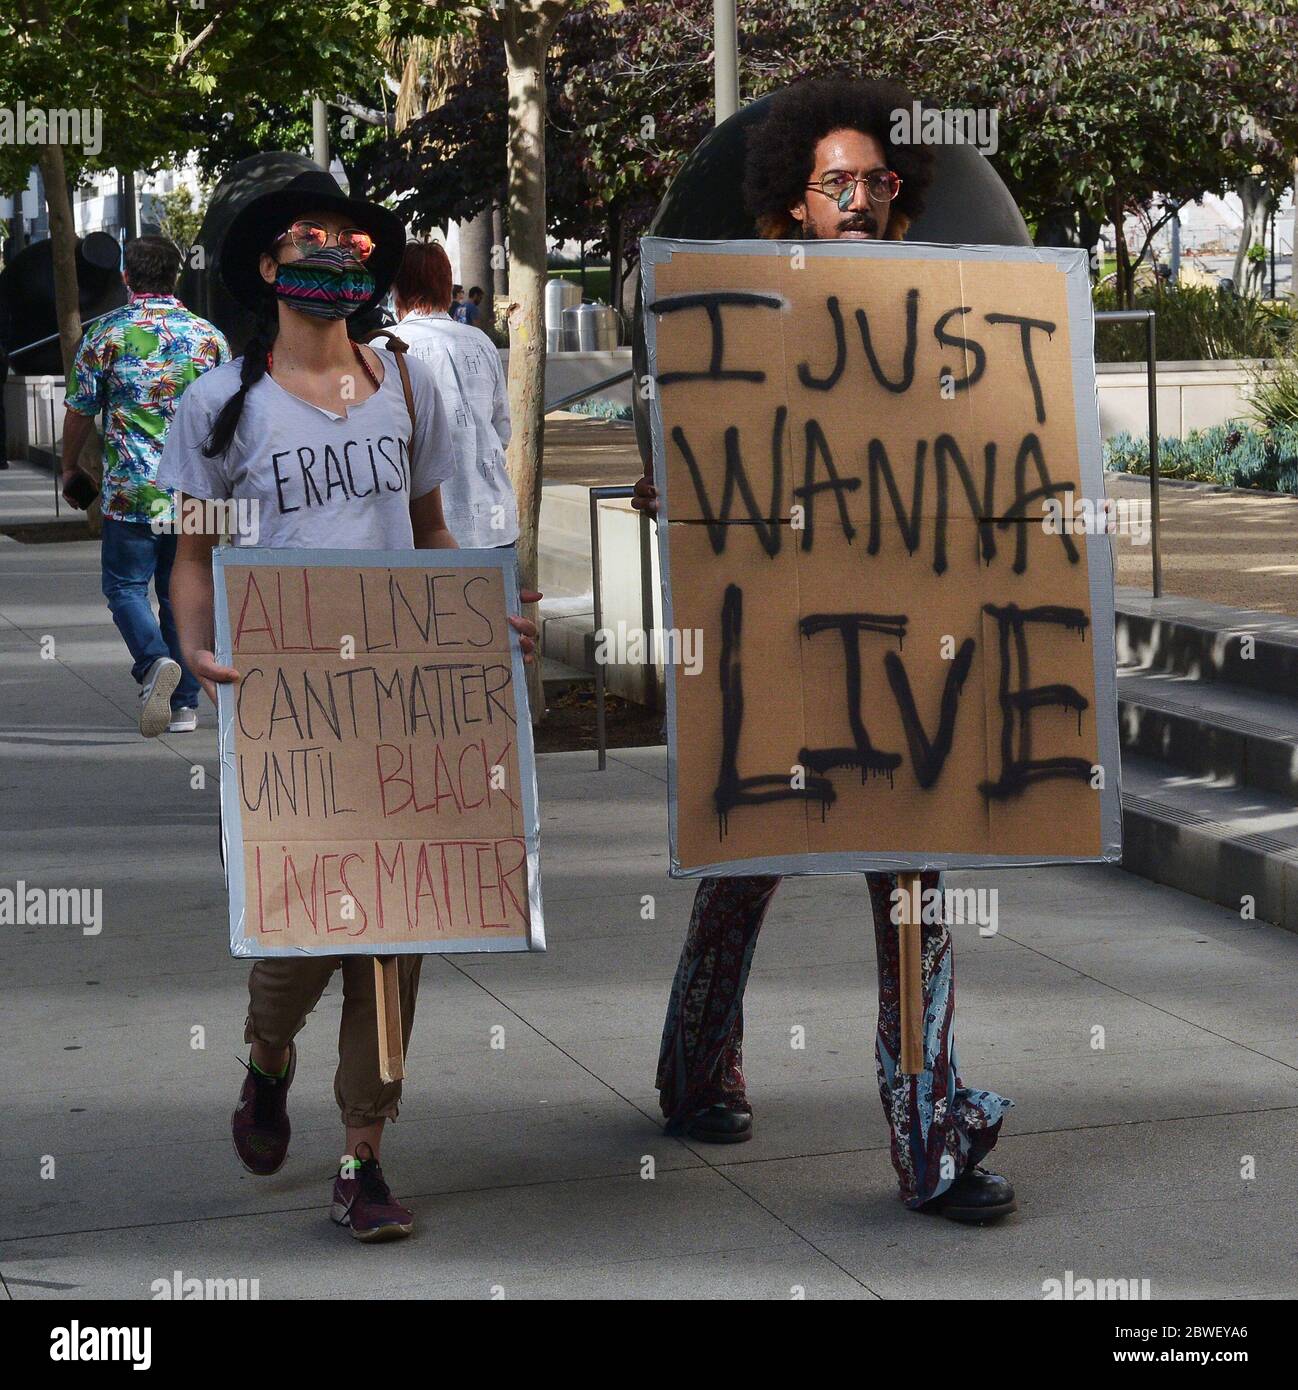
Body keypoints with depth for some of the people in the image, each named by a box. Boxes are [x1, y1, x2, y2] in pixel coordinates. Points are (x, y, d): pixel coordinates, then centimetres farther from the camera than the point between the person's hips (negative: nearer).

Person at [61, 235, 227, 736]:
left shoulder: (106, 334, -4)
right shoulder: (209, 336, 4)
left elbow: (79, 412, 2)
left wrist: (70, 469, 18)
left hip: (131, 490, -3)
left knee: (125, 586, 6)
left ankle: (155, 661, -21)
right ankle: (185, 703, 12)